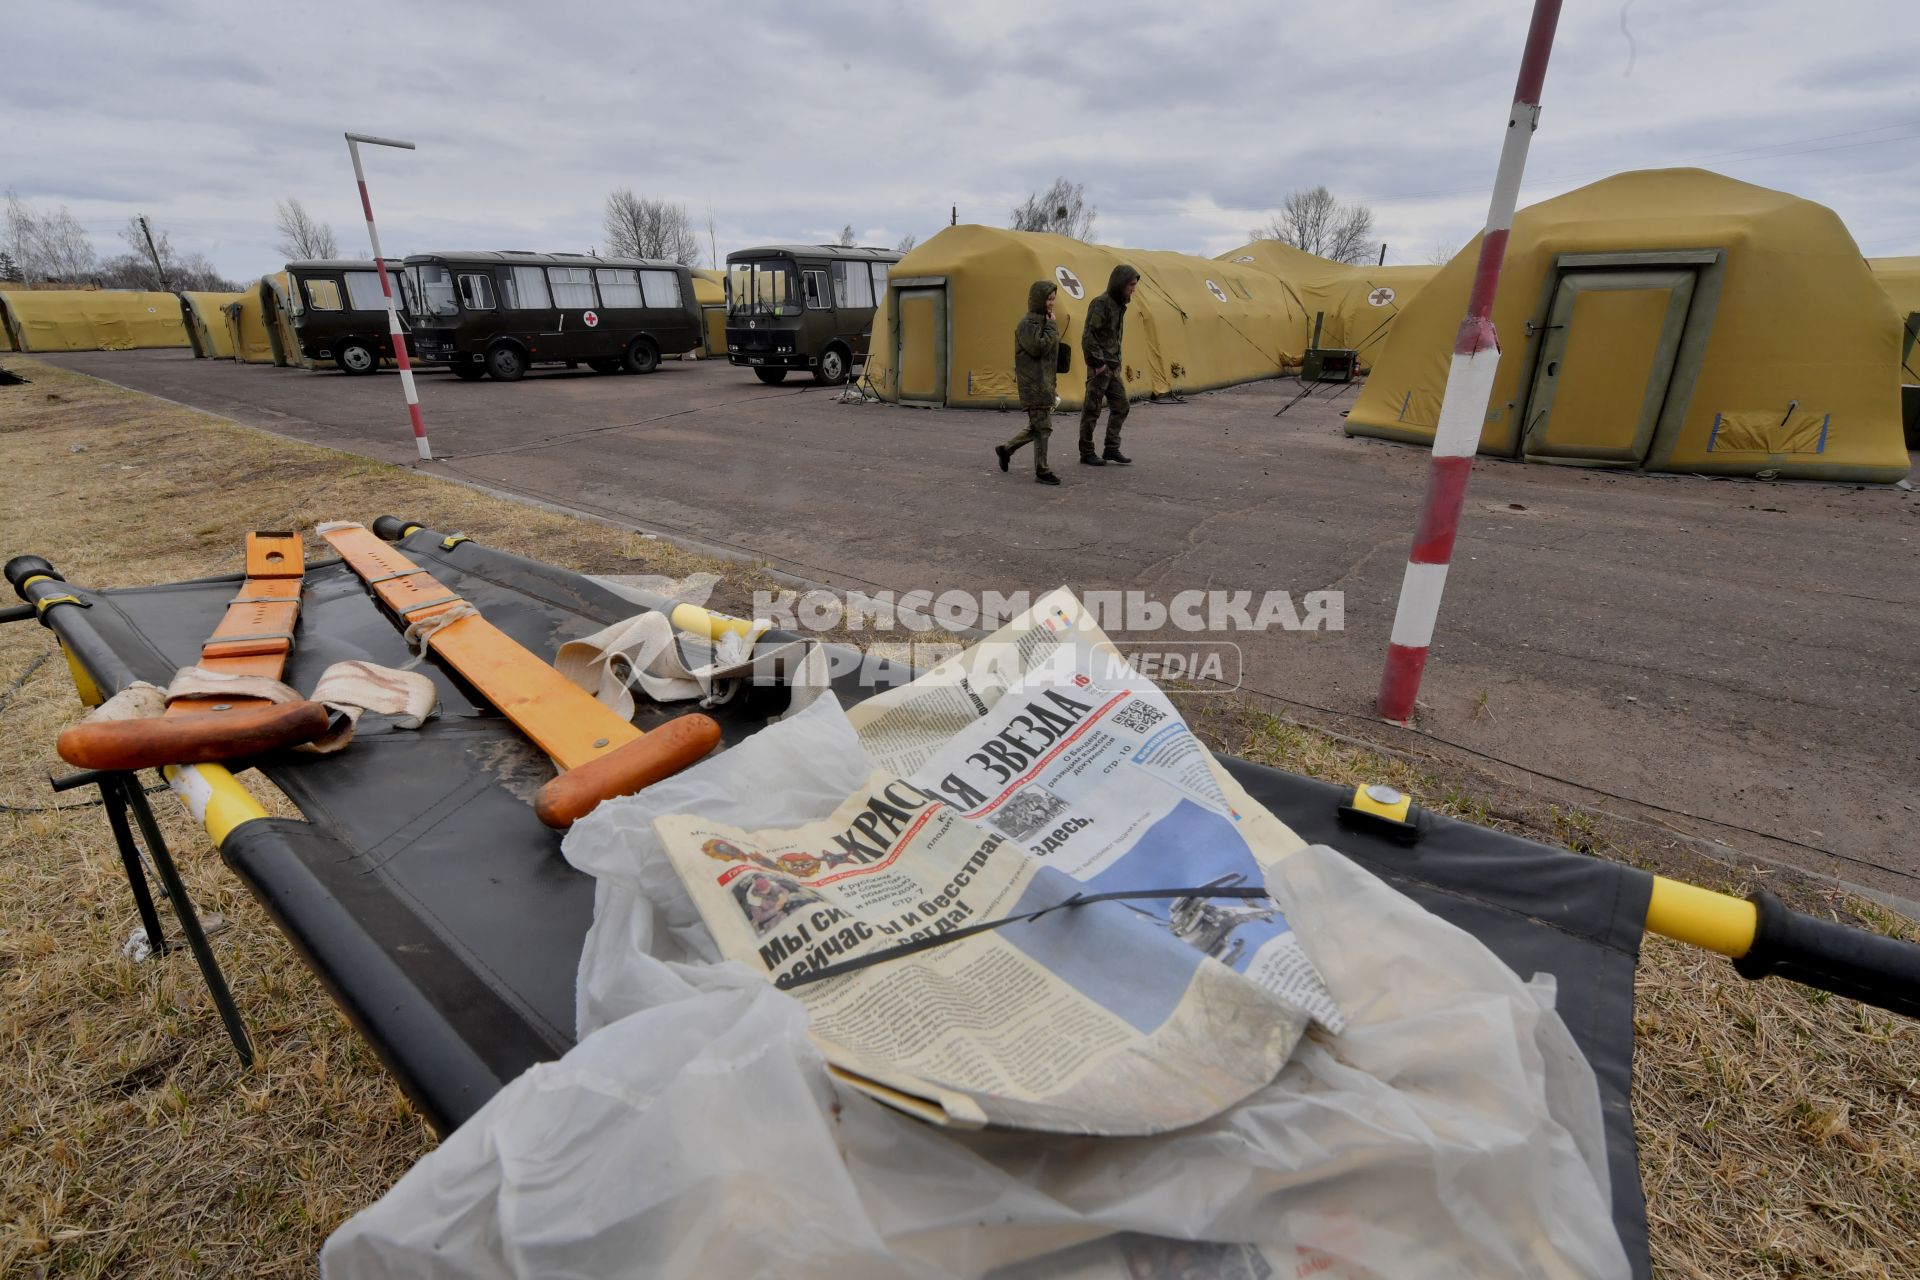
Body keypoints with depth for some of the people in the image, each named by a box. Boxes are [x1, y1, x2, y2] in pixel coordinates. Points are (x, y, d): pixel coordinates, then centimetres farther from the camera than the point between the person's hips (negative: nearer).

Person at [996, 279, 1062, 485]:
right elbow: (1038, 348, -23)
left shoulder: (1043, 321, 16)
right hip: (1033, 384, -9)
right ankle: (1041, 472, 1)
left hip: (1044, 382, 9)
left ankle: (1005, 449, 28)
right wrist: (1052, 326, -12)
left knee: (1037, 427, 14)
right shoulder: (1027, 324, -12)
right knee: (1043, 427, -6)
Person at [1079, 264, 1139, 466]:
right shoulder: (1101, 303, -14)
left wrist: (1117, 361, 14)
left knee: (1120, 406, 8)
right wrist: (1098, 363, -19)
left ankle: (1112, 449, 15)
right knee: (1092, 410, -1)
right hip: (1100, 367, -9)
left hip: (1113, 367, 9)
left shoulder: (1120, 305, 14)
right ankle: (1086, 452, 8)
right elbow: (1088, 336, -20)